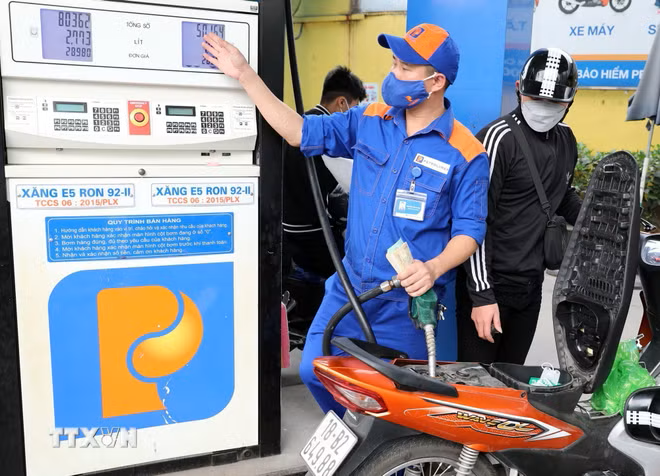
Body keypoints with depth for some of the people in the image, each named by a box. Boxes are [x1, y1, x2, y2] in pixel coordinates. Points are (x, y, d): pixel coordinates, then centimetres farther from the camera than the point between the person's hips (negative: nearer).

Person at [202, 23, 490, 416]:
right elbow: (301, 132, 1)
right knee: (315, 373, 11)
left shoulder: (465, 153, -11)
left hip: (407, 301, -4)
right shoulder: (369, 121, 2)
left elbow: (470, 228, -8)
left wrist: (434, 268, -27)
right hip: (348, 288, 5)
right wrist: (245, 74, -4)